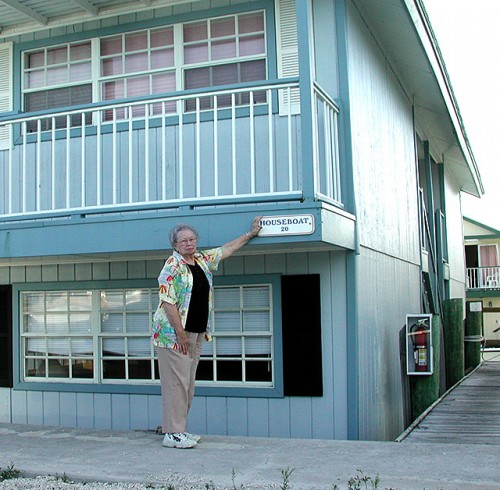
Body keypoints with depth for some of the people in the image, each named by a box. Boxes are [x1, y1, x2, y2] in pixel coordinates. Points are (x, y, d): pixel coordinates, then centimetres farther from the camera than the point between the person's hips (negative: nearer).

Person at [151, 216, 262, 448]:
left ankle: (179, 429, 20)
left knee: (188, 383, 11)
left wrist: (251, 233, 29)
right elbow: (168, 302, -16)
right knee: (176, 383, -7)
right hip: (174, 333, -8)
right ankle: (172, 434, -1)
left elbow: (227, 248, 26)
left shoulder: (203, 260, 12)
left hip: (197, 333, 8)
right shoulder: (173, 265, -11)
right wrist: (180, 334, -17)